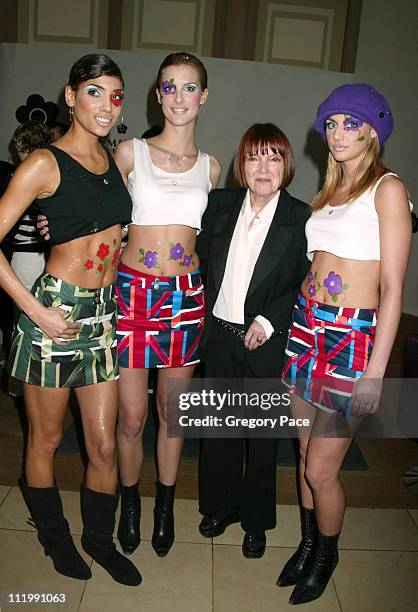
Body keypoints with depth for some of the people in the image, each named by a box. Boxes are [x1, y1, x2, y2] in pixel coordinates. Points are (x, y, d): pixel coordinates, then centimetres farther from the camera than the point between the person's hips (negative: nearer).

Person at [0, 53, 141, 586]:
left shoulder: (115, 160, 8)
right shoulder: (45, 163, -10)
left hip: (104, 313, 5)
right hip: (54, 312, -5)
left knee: (103, 444, 12)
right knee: (46, 439, 14)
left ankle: (100, 538, 35)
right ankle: (54, 536, 38)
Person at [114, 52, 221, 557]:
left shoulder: (210, 167, 9)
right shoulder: (129, 152, 1)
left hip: (186, 297, 2)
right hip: (132, 291, -2)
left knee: (172, 411, 13)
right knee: (131, 417, 4)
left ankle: (165, 504, 35)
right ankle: (129, 502, 32)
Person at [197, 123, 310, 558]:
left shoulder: (301, 219, -10)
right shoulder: (220, 204, 1)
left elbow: (307, 286, -8)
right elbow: (201, 255, 10)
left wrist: (269, 320, -16)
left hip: (267, 343, -3)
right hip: (219, 336, 3)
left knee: (262, 436, 12)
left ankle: (255, 520, 35)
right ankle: (220, 506, 40)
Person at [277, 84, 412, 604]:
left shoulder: (387, 188, -7)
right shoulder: (329, 191, 14)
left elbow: (392, 288, -12)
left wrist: (375, 371, -15)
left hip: (352, 336, -6)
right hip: (306, 325, 6)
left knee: (321, 469, 3)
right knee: (305, 454, 16)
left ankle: (326, 554, 32)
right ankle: (307, 544, 39)